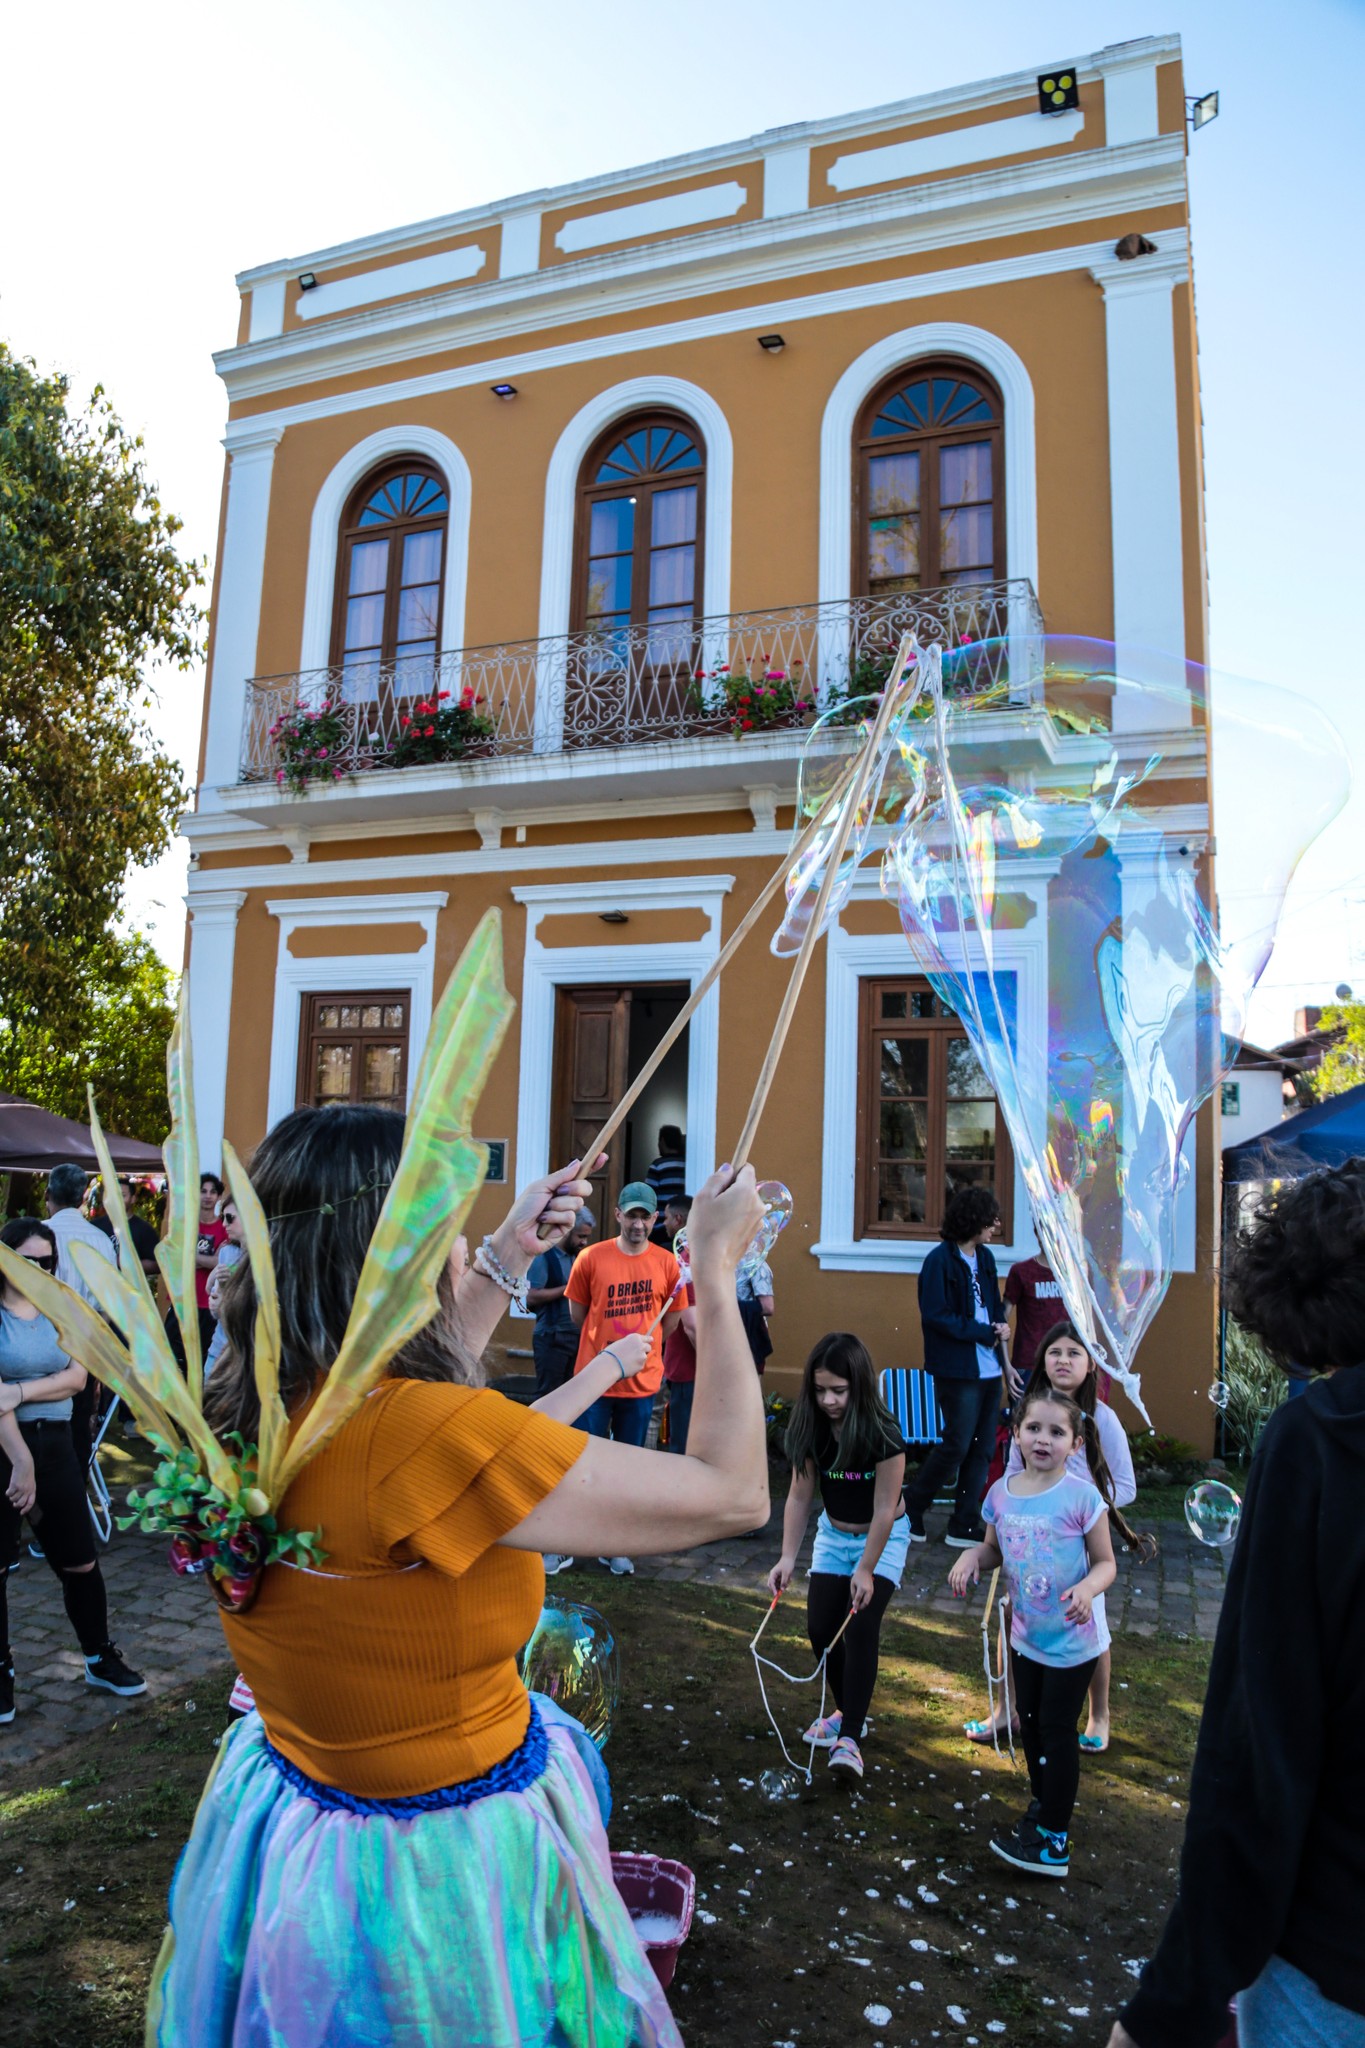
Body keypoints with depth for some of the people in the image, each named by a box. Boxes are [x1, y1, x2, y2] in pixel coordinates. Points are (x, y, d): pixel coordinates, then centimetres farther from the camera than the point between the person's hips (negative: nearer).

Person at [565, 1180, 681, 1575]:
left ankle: (613, 1544, 25)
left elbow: (670, 1323, 8)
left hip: (642, 1381, 2)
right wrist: (610, 1343, 7)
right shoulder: (591, 1258, -6)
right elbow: (577, 1315, 3)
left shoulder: (667, 1264, -3)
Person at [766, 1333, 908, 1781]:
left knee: (861, 1626, -17)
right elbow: (799, 1496, -13)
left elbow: (884, 1510, -24)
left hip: (882, 1538, -4)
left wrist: (866, 1569, -20)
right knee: (820, 1627, 2)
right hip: (833, 1533, 4)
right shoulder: (811, 1430, -19)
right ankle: (846, 1711, 26)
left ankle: (849, 1738, -10)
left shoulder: (883, 1436, -31)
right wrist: (788, 1558, -18)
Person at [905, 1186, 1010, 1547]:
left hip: (989, 1368, 8)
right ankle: (908, 1510, 13)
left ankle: (964, 1528, 19)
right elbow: (936, 1316, -17)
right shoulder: (940, 1260, -13)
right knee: (957, 1445, -5)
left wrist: (1001, 1325, -2)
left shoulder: (984, 1258, 11)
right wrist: (985, 1332, -15)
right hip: (957, 1370, -8)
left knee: (981, 1449, 9)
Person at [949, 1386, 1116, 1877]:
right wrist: (972, 1556, -14)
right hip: (1026, 1634, 5)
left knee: (1057, 1728, 5)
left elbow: (1105, 1562, -14)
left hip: (1072, 1639, -5)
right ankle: (1040, 1806, 42)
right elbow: (995, 1549, 7)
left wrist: (1088, 1589, -34)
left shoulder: (1081, 1496, -21)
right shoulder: (1002, 1493, -7)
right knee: (1031, 1722, 20)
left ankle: (1054, 1839, 21)